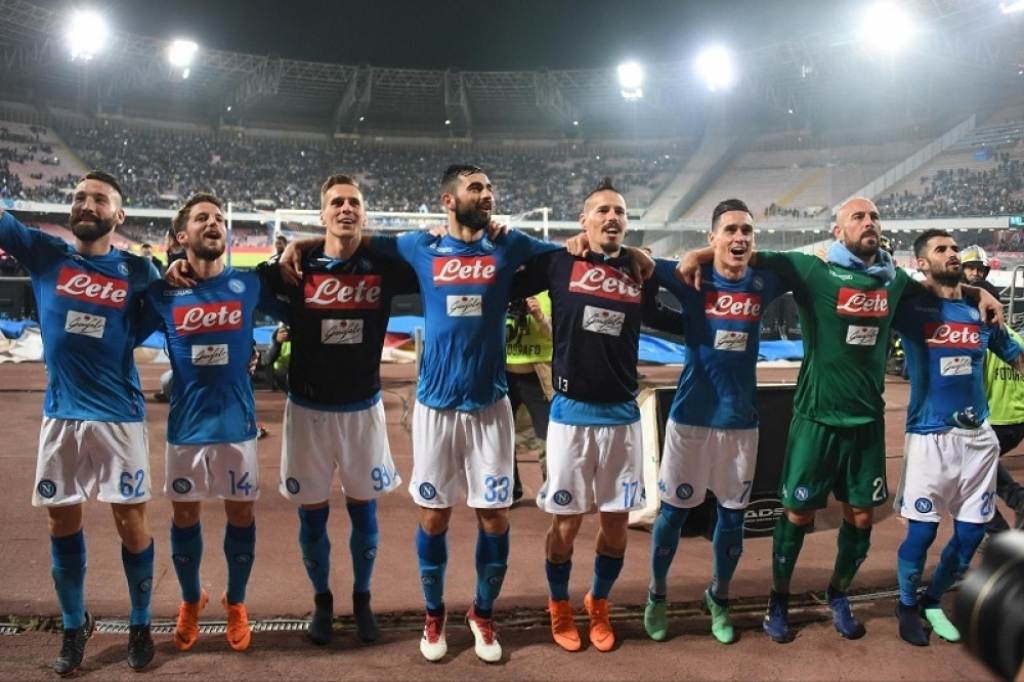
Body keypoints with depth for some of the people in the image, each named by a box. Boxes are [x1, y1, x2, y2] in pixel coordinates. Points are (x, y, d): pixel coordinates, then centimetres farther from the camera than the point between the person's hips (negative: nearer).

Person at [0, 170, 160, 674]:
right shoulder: (44, 253, 2)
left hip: (119, 415, -2)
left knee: (132, 522, 3)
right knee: (62, 521, 12)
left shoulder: (138, 270, 0)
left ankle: (140, 625, 24)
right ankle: (74, 626, 32)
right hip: (60, 415, 2)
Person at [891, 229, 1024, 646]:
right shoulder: (912, 307, -3)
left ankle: (933, 601, 31)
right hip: (931, 436, -5)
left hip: (979, 436, 5)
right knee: (922, 530, -2)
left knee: (972, 531, 9)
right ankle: (907, 605, 24)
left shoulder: (980, 312, 9)